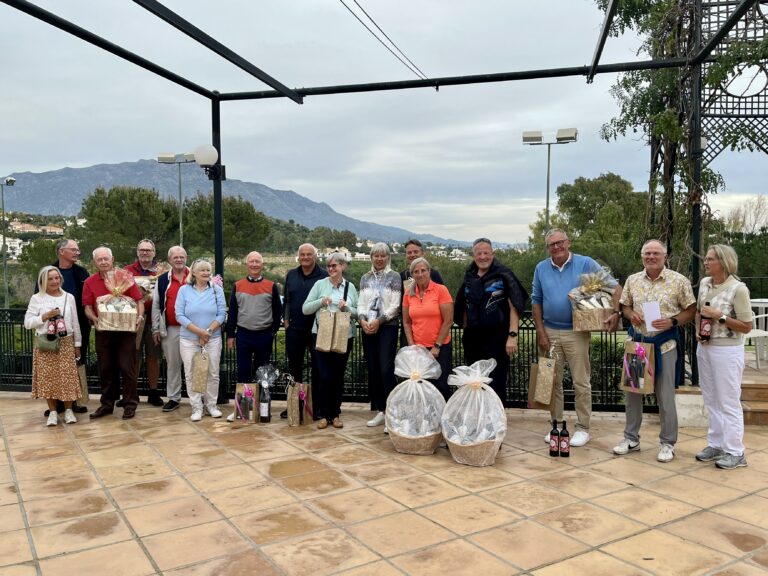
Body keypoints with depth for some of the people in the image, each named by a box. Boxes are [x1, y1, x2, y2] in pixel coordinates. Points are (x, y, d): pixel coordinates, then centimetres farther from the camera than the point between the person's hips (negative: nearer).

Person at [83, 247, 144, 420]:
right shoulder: (90, 283, 5)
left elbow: (139, 300, -1)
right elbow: (88, 307, 5)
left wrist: (139, 316, -17)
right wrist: (94, 319, -15)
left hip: (126, 329, -3)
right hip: (103, 331, 3)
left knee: (127, 367, 0)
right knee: (106, 369, 12)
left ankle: (130, 404, 10)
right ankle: (107, 404, 23)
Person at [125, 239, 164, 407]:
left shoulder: (161, 271, 6)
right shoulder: (128, 270, 6)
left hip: (154, 320, 0)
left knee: (153, 357, 7)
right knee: (134, 358, 6)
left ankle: (153, 393, 18)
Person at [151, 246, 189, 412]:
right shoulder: (162, 280, 6)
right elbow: (156, 305, 7)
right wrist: (156, 329, 3)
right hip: (170, 330, 2)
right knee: (172, 364, 8)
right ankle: (174, 398, 17)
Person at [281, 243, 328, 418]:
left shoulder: (324, 276, -5)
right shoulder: (291, 275, 10)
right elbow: (286, 299, 15)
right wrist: (286, 319, 8)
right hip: (294, 329, 4)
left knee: (317, 368, 5)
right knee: (294, 367, 11)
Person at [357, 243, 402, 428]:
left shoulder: (394, 277, 0)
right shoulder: (365, 278, 13)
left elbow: (395, 305, -7)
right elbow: (361, 303, 10)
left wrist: (379, 321, -13)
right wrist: (362, 320, -8)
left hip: (387, 327, -5)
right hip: (367, 328, 5)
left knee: (386, 369, -11)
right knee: (372, 370, 6)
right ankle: (379, 411, 14)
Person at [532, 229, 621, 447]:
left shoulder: (586, 264, -3)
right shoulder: (541, 269, 6)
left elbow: (614, 286, 0)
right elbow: (536, 301, 9)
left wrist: (616, 313, -13)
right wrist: (541, 332, 3)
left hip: (576, 333, -3)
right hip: (550, 332, 3)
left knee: (581, 383, 1)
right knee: (552, 382, 9)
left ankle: (583, 428, 13)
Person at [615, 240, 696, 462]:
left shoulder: (679, 281, -5)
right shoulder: (632, 280, 6)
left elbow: (691, 310, -2)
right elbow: (624, 305, 15)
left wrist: (672, 322, -18)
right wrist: (630, 314, -7)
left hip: (665, 344, -4)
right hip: (637, 341, 4)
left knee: (665, 396, 3)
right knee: (632, 391, 10)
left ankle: (667, 443, 18)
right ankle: (631, 438, 24)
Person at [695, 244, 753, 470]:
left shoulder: (738, 288, -15)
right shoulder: (704, 283, 5)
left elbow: (746, 326, -12)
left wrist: (719, 316, -20)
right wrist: (698, 329, 0)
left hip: (727, 350, -7)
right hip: (704, 347, 7)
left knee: (728, 401, 1)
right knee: (711, 399, 14)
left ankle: (735, 452, 11)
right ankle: (716, 445, 25)